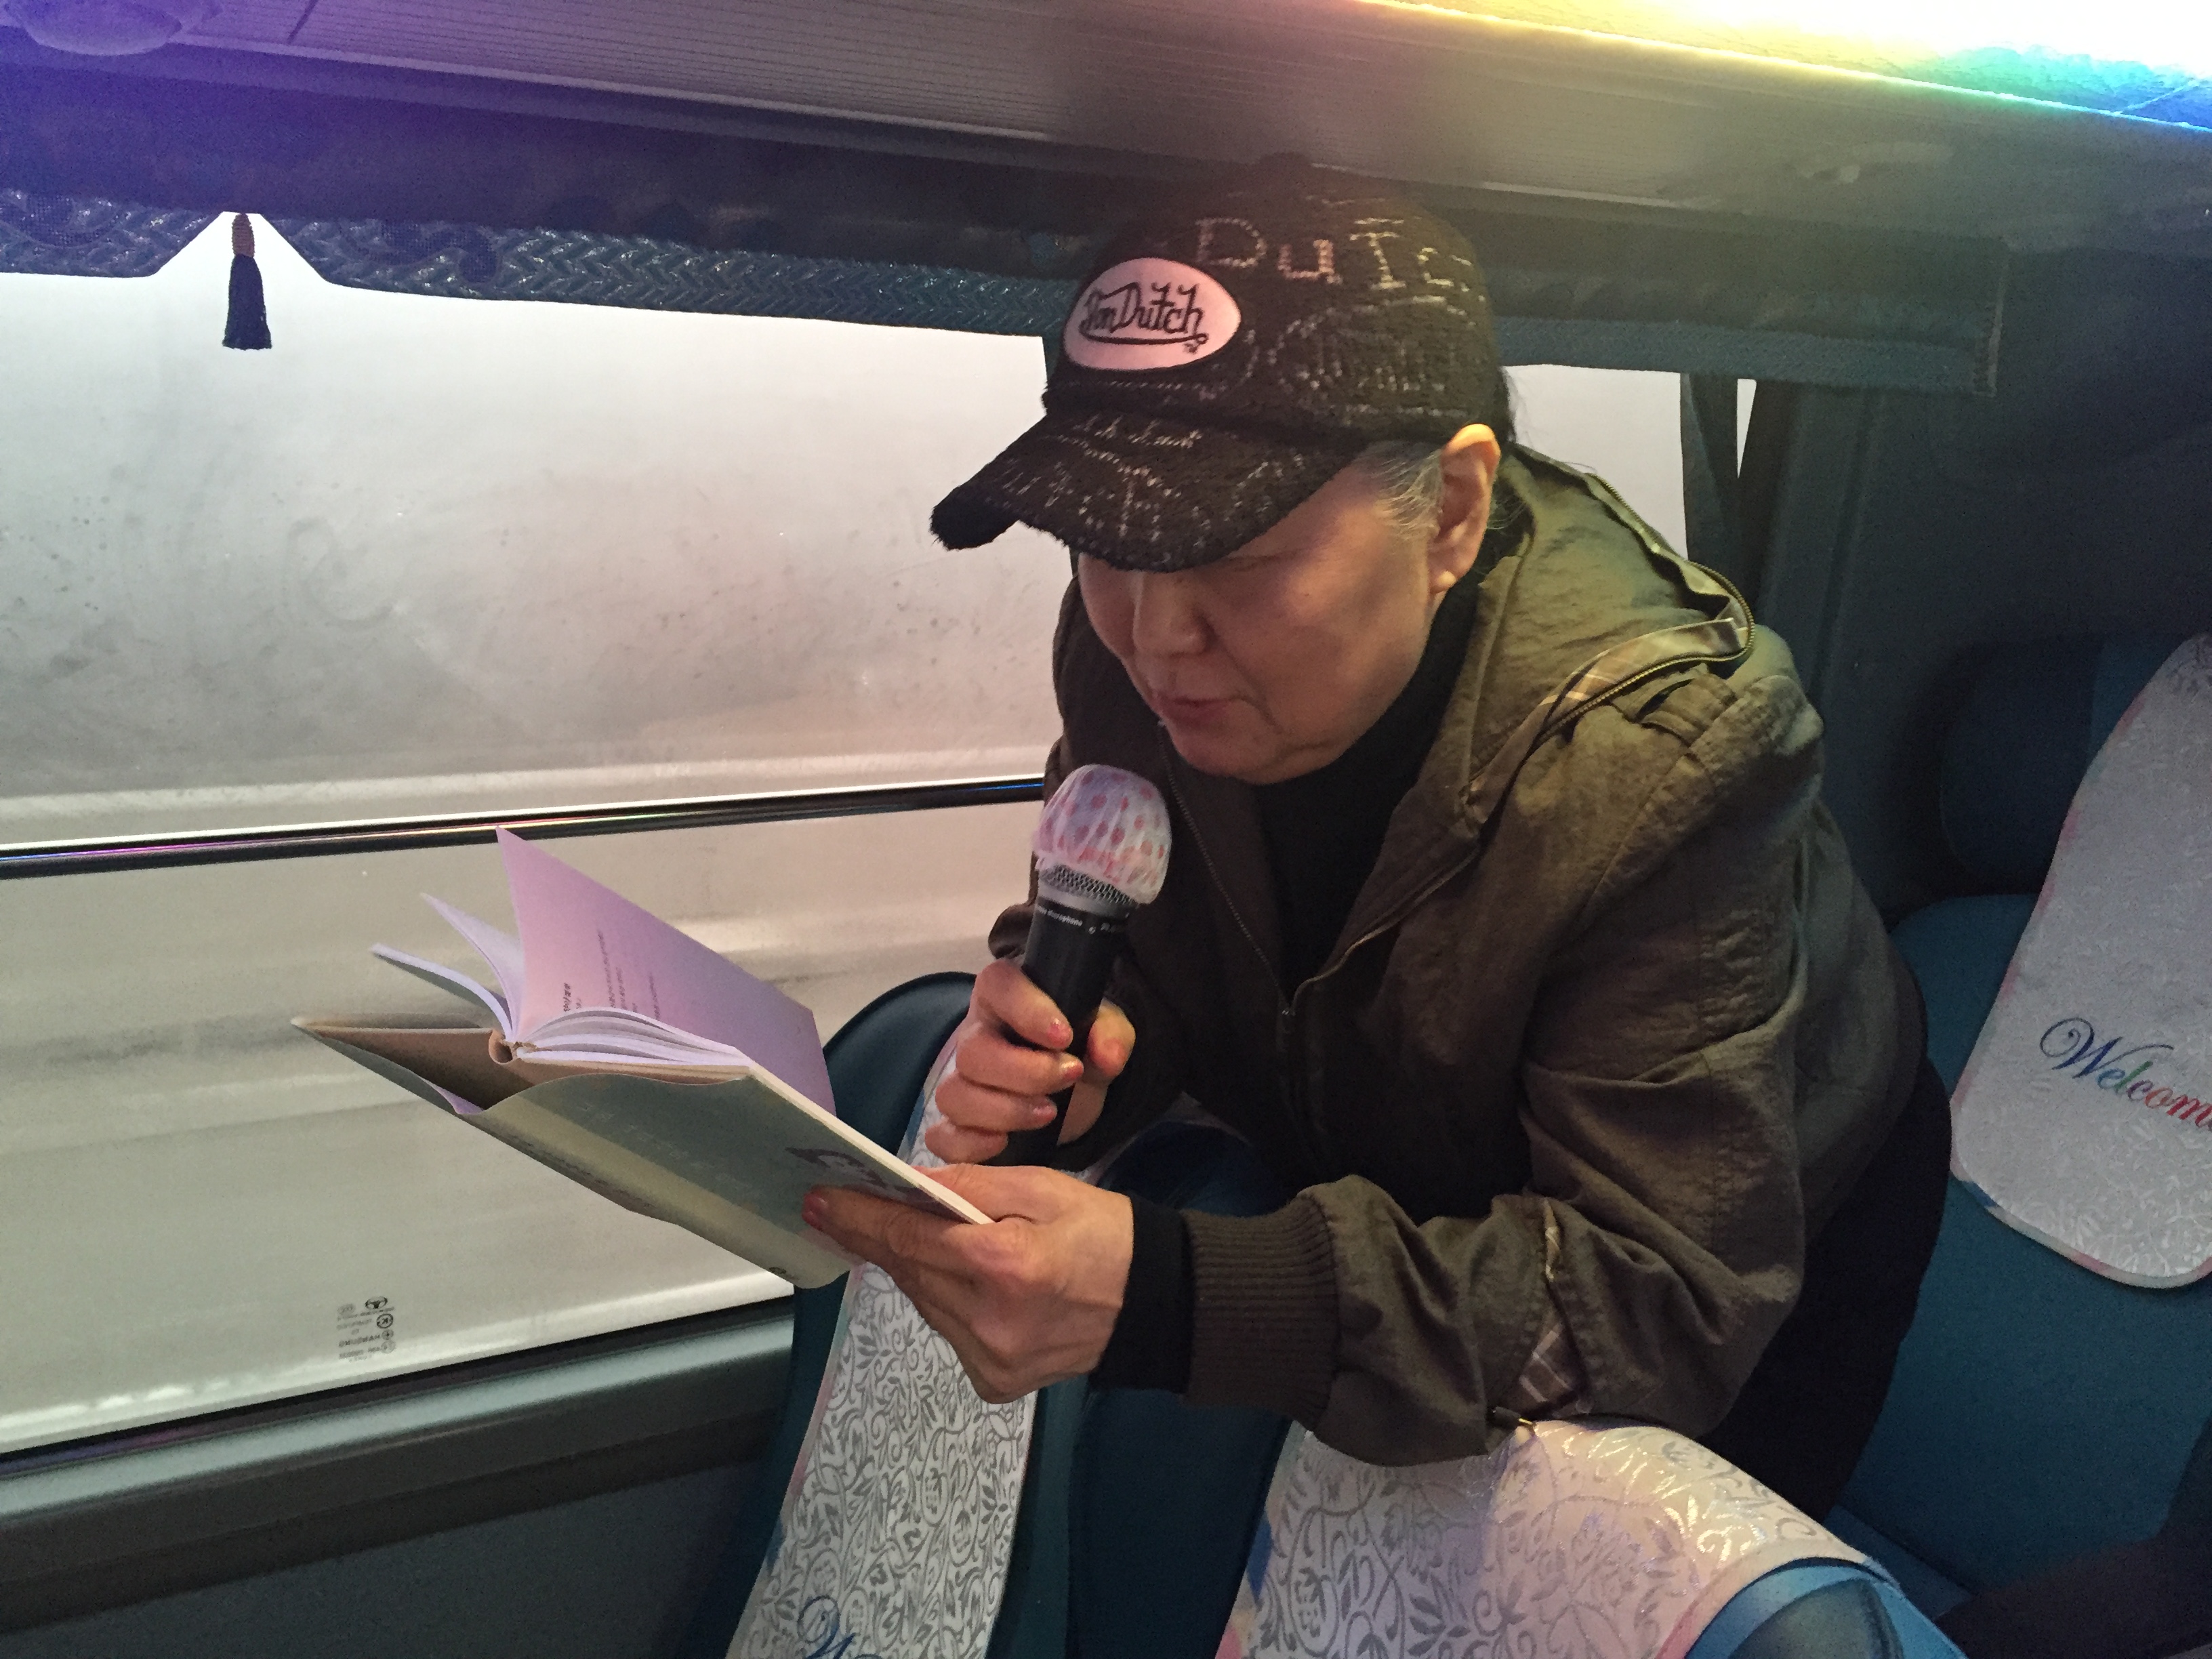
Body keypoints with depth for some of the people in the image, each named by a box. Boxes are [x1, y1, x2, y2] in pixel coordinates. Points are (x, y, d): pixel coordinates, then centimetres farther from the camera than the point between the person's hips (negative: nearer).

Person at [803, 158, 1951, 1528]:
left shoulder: (1652, 757, -37)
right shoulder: (1142, 645, -22)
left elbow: (1663, 1296, -39)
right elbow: (1123, 944, -6)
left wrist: (1167, 1299, -52)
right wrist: (1062, 1043, -33)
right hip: (1407, 1199, 4)